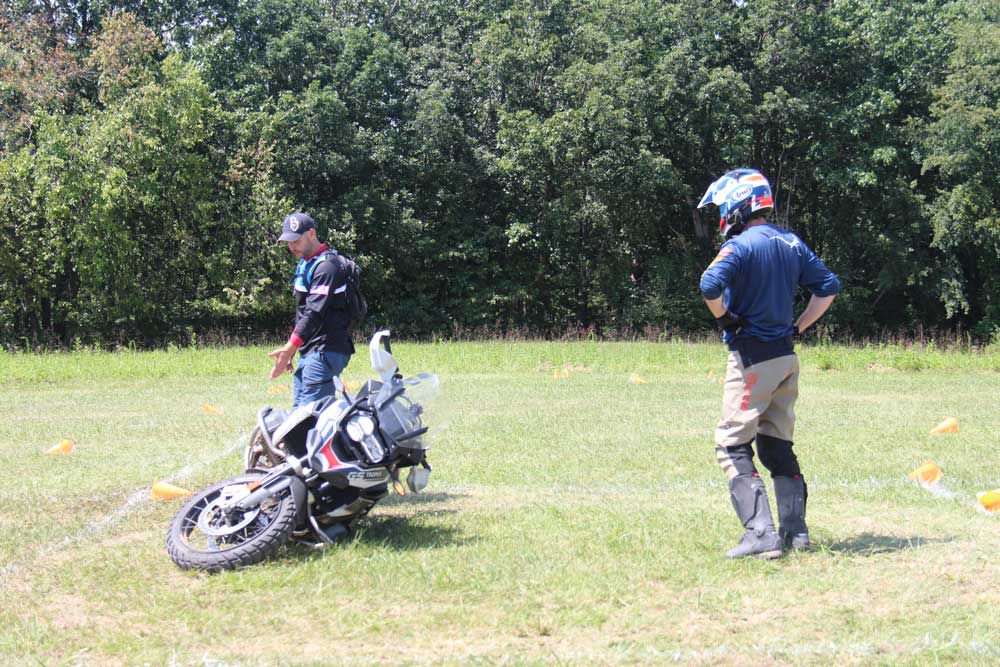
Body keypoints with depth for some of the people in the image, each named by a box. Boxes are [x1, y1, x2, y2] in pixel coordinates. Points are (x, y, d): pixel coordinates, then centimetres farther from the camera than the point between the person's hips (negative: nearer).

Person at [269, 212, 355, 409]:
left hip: (326, 351, -10)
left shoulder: (326, 266, -14)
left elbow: (314, 313, -22)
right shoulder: (305, 264, 19)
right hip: (308, 351, 10)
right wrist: (291, 350, 20)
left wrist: (289, 348, -25)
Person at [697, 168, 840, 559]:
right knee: (777, 445, 17)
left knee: (732, 446, -3)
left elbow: (711, 285, -29)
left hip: (752, 358, -8)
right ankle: (795, 530, 16)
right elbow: (829, 286, 14)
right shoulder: (792, 243, 11)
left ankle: (761, 533, -13)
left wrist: (725, 320, -12)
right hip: (786, 355, 8)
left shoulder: (741, 244, -13)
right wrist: (798, 327, 13)